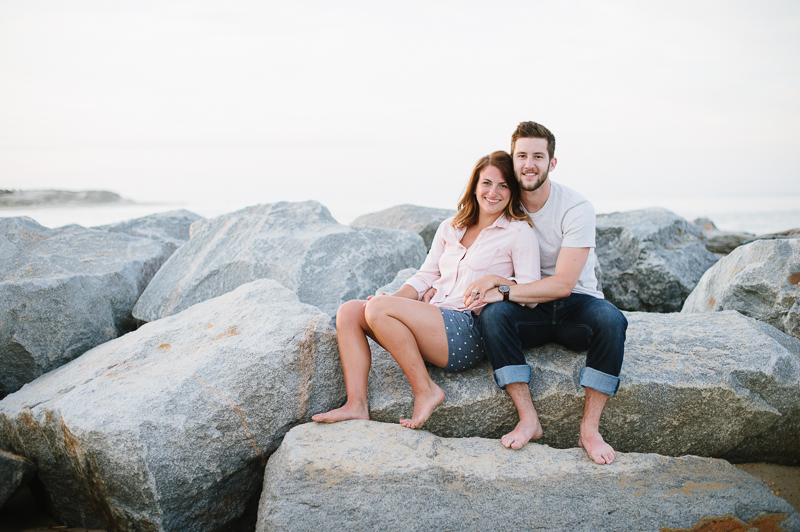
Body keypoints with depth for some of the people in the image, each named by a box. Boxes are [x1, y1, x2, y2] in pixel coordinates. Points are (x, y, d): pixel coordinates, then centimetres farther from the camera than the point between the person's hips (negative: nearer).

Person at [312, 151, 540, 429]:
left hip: (469, 333, -7)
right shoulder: (450, 228, 18)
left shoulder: (519, 232, 1)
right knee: (349, 311, -9)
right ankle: (357, 405, -15)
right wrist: (394, 298, -1)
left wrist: (494, 279, -23)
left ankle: (425, 390, -13)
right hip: (432, 326, 7)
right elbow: (425, 277, 18)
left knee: (377, 309, -24)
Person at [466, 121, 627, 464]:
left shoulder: (577, 208, -13)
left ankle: (589, 427, -25)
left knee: (611, 319, -33)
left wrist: (503, 290, -25)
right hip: (529, 311, 2)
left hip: (575, 305, -2)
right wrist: (490, 279, -14)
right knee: (493, 314, -30)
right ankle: (528, 419, -26)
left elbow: (563, 284, -19)